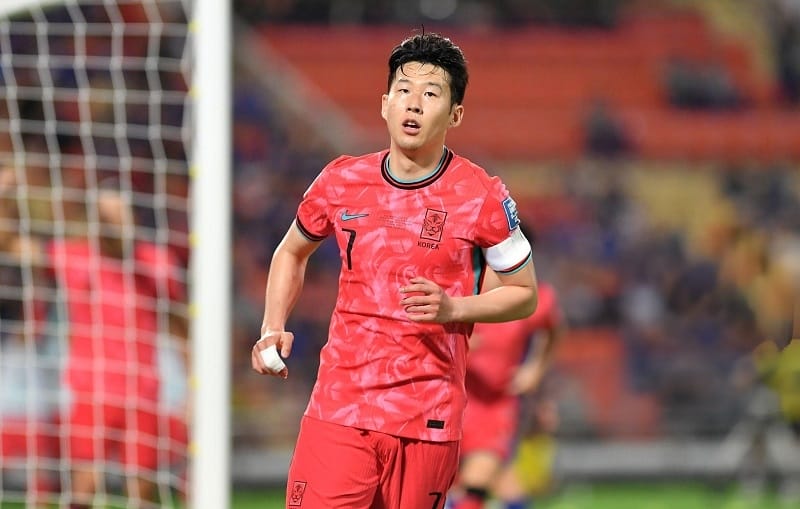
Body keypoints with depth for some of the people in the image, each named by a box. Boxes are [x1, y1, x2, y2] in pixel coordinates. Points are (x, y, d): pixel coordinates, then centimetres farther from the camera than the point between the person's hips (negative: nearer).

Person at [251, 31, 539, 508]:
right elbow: (292, 252, 23)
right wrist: (272, 330, 8)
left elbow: (524, 293, 6)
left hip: (429, 422, -2)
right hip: (338, 409, 2)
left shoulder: (482, 197, -3)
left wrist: (452, 308, -12)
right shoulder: (341, 181, 5)